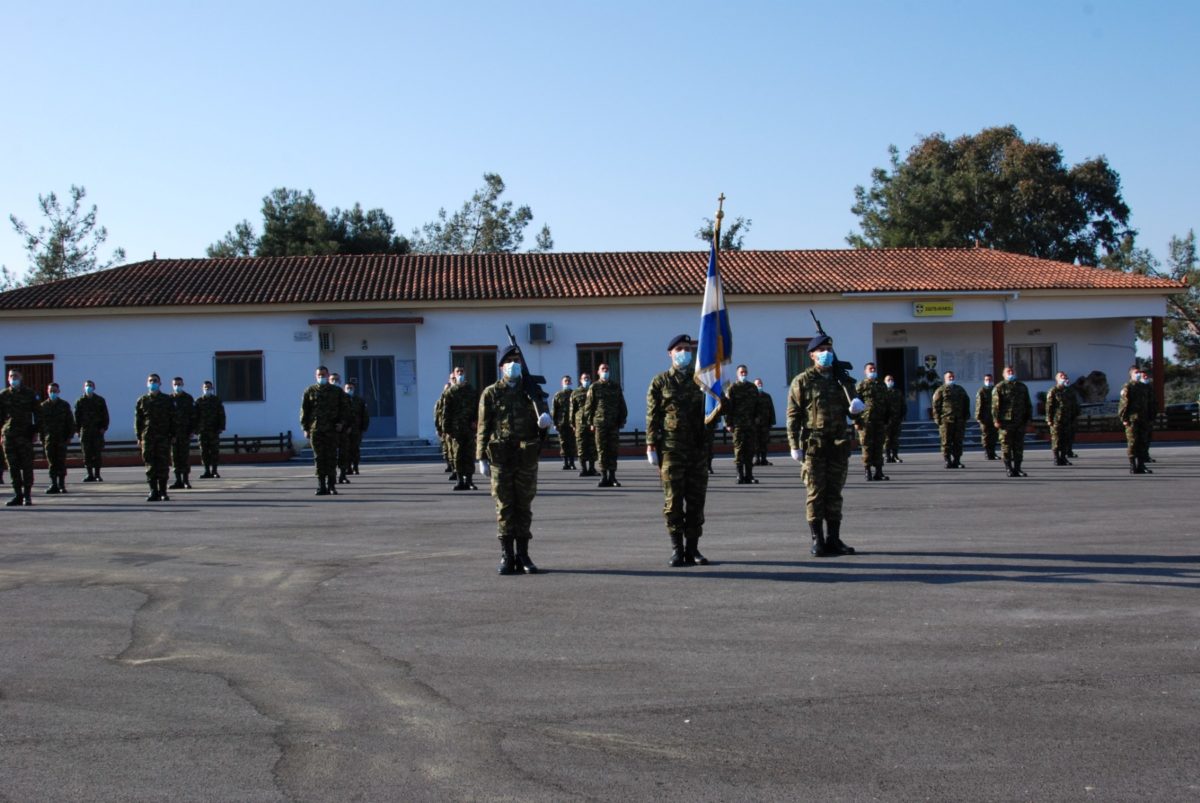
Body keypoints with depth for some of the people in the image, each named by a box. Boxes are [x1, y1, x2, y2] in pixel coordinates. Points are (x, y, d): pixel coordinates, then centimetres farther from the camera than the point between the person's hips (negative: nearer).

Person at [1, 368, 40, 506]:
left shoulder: (30, 394, 7)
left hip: (25, 433, -2)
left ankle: (27, 495, -1)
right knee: (13, 466, 4)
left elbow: (36, 413, 8)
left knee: (27, 465, -5)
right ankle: (18, 494, 10)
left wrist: (34, 427, 0)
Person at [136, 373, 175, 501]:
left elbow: (172, 419, 8)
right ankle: (153, 492, 4)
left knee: (163, 464, -2)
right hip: (147, 437, 1)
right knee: (150, 465, -1)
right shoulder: (142, 401, 9)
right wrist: (139, 438, 3)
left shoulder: (168, 400, 8)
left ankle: (163, 492, 4)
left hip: (164, 437, -1)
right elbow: (138, 420, 9)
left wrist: (173, 435, 1)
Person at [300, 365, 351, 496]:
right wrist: (305, 428, 2)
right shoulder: (310, 391, 9)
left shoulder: (337, 391, 10)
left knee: (331, 457, -2)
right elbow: (304, 410, 9)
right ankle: (321, 486, 2)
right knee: (319, 458, -1)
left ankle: (332, 486, 4)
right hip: (315, 430, 0)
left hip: (332, 429, 0)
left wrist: (341, 422, -2)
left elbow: (345, 407, 12)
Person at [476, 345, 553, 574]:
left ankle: (523, 555, 13)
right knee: (504, 507, 0)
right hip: (501, 458, -2)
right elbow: (483, 428, 3)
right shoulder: (490, 393, 4)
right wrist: (481, 457, -2)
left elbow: (543, 416, 9)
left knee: (524, 506, 6)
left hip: (526, 458, 2)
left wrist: (544, 420, -17)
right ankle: (507, 556, 5)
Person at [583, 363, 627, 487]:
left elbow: (622, 405, 14)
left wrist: (622, 421, 8)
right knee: (601, 450, -2)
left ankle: (612, 477, 8)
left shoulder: (616, 387, 12)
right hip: (599, 424, -2)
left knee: (613, 450, 1)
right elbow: (588, 406, 3)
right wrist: (591, 423, -3)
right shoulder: (594, 388, 4)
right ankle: (603, 477, 2)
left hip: (614, 424, 2)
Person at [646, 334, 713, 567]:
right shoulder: (660, 382, 5)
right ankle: (677, 549, 3)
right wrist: (651, 445, -6)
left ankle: (692, 548, 12)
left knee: (696, 500, 4)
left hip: (698, 449, 3)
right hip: (671, 449, -3)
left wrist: (720, 407, 0)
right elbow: (652, 416, 1)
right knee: (673, 500, -3)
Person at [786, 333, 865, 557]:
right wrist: (795, 445, -10)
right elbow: (793, 415, -3)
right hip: (814, 444, -4)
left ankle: (833, 539, 14)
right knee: (815, 493, -3)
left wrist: (856, 408, -7)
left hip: (839, 443, 4)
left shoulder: (843, 380, 13)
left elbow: (852, 411, 19)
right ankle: (817, 541, 2)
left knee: (834, 493, 7)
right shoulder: (802, 381, 0)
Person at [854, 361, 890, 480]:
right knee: (867, 446, -4)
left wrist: (887, 420, 15)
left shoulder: (882, 385, 17)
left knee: (879, 446, 5)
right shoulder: (861, 386, 2)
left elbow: (887, 404, 22)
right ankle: (868, 471, 0)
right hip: (866, 421, -4)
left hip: (880, 421, 5)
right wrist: (856, 421, -10)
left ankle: (878, 471, 8)